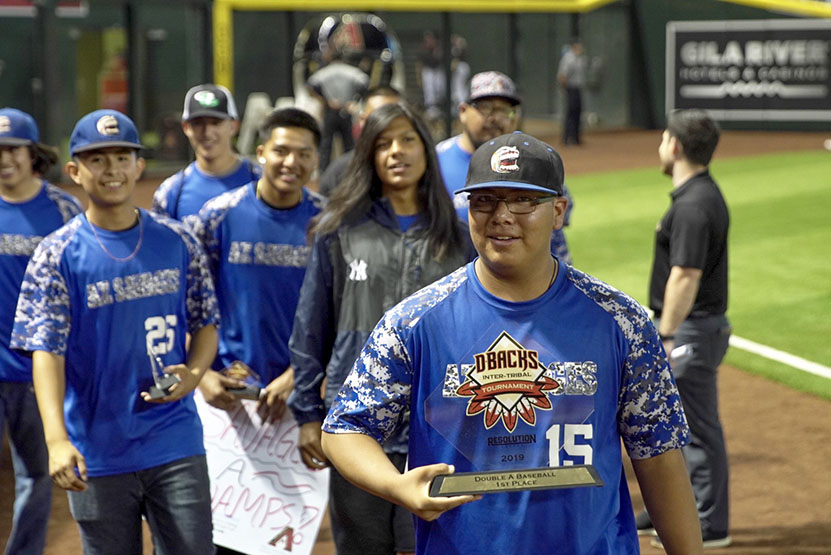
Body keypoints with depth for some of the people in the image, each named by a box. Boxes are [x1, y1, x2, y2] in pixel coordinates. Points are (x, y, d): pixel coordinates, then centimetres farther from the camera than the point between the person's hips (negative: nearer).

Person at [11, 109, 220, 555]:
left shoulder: (178, 244, 5)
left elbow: (205, 324, 14)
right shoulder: (57, 254, -4)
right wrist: (57, 439, -25)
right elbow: (46, 350, -11)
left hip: (176, 447, 2)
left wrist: (192, 375, -9)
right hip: (98, 455, -2)